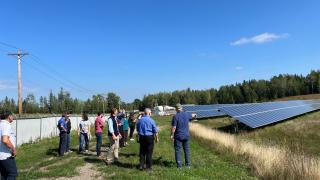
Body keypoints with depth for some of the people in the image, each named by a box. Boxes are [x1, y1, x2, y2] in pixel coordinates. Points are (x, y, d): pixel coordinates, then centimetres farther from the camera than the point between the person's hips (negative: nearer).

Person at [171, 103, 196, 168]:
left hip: (178, 136, -5)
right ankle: (188, 164, 21)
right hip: (186, 136, 5)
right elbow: (193, 115, 23)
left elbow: (174, 127, -17)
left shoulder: (175, 116, -15)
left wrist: (172, 135, -5)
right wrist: (195, 115, 46)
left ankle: (179, 165, 4)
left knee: (177, 150, 5)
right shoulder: (186, 114, 1)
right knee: (186, 150, 15)